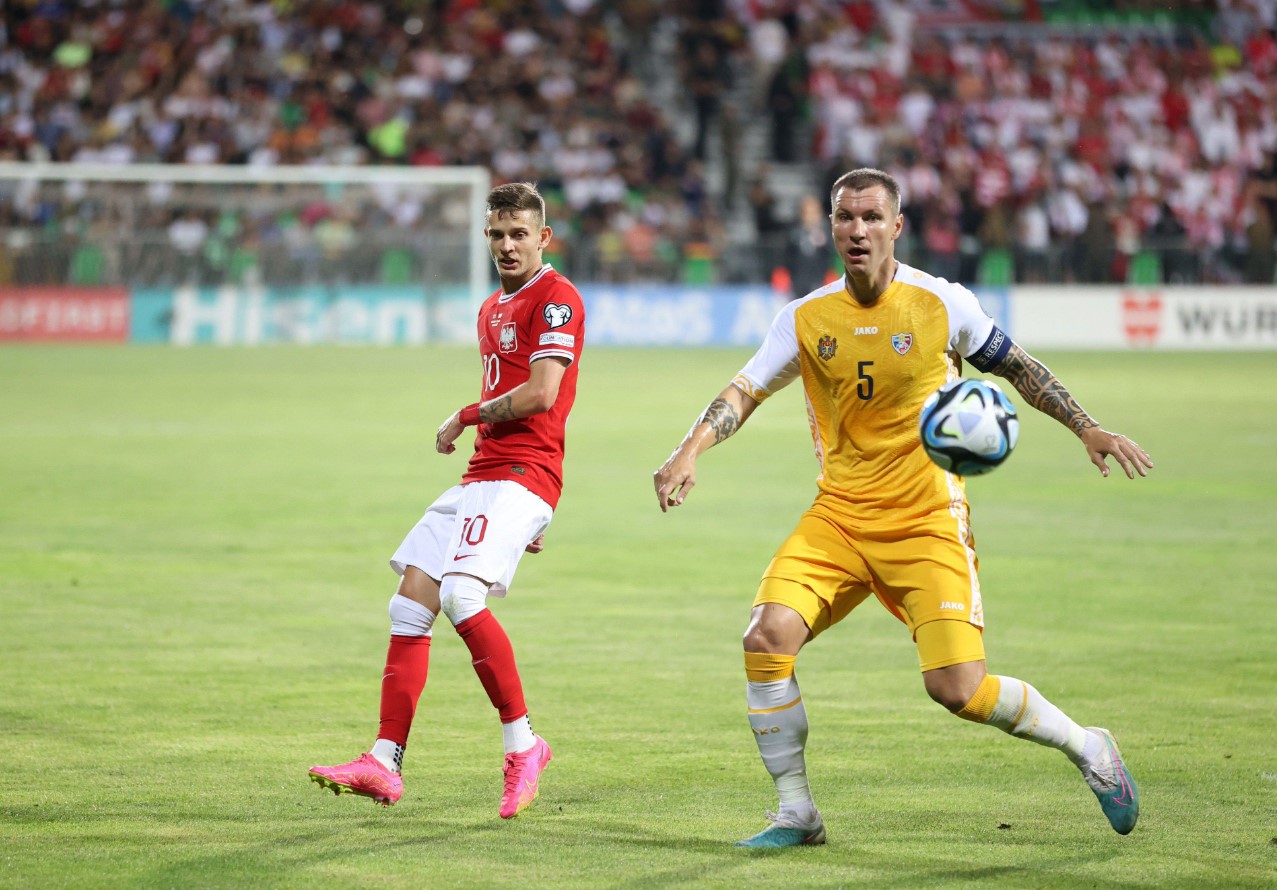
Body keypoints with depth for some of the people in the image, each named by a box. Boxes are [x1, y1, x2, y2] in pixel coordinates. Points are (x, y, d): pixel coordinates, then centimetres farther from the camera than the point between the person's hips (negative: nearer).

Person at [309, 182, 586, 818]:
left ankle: (523, 743, -14)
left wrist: (463, 418, -5)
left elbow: (541, 393, -16)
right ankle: (386, 764, 0)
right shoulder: (491, 309, 23)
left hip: (521, 477, -9)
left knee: (463, 596, -26)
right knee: (410, 604, 0)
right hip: (479, 476, 9)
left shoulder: (556, 298, -7)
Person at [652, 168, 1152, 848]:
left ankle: (1089, 748, 14)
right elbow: (746, 390, 0)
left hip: (926, 522, -3)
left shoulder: (941, 304, -5)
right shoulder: (806, 319, 0)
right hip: (837, 516, 3)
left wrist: (1086, 428, 3)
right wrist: (690, 450, -17)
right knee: (767, 636, -19)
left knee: (958, 688, -14)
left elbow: (1016, 367, 8)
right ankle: (796, 813, -4)